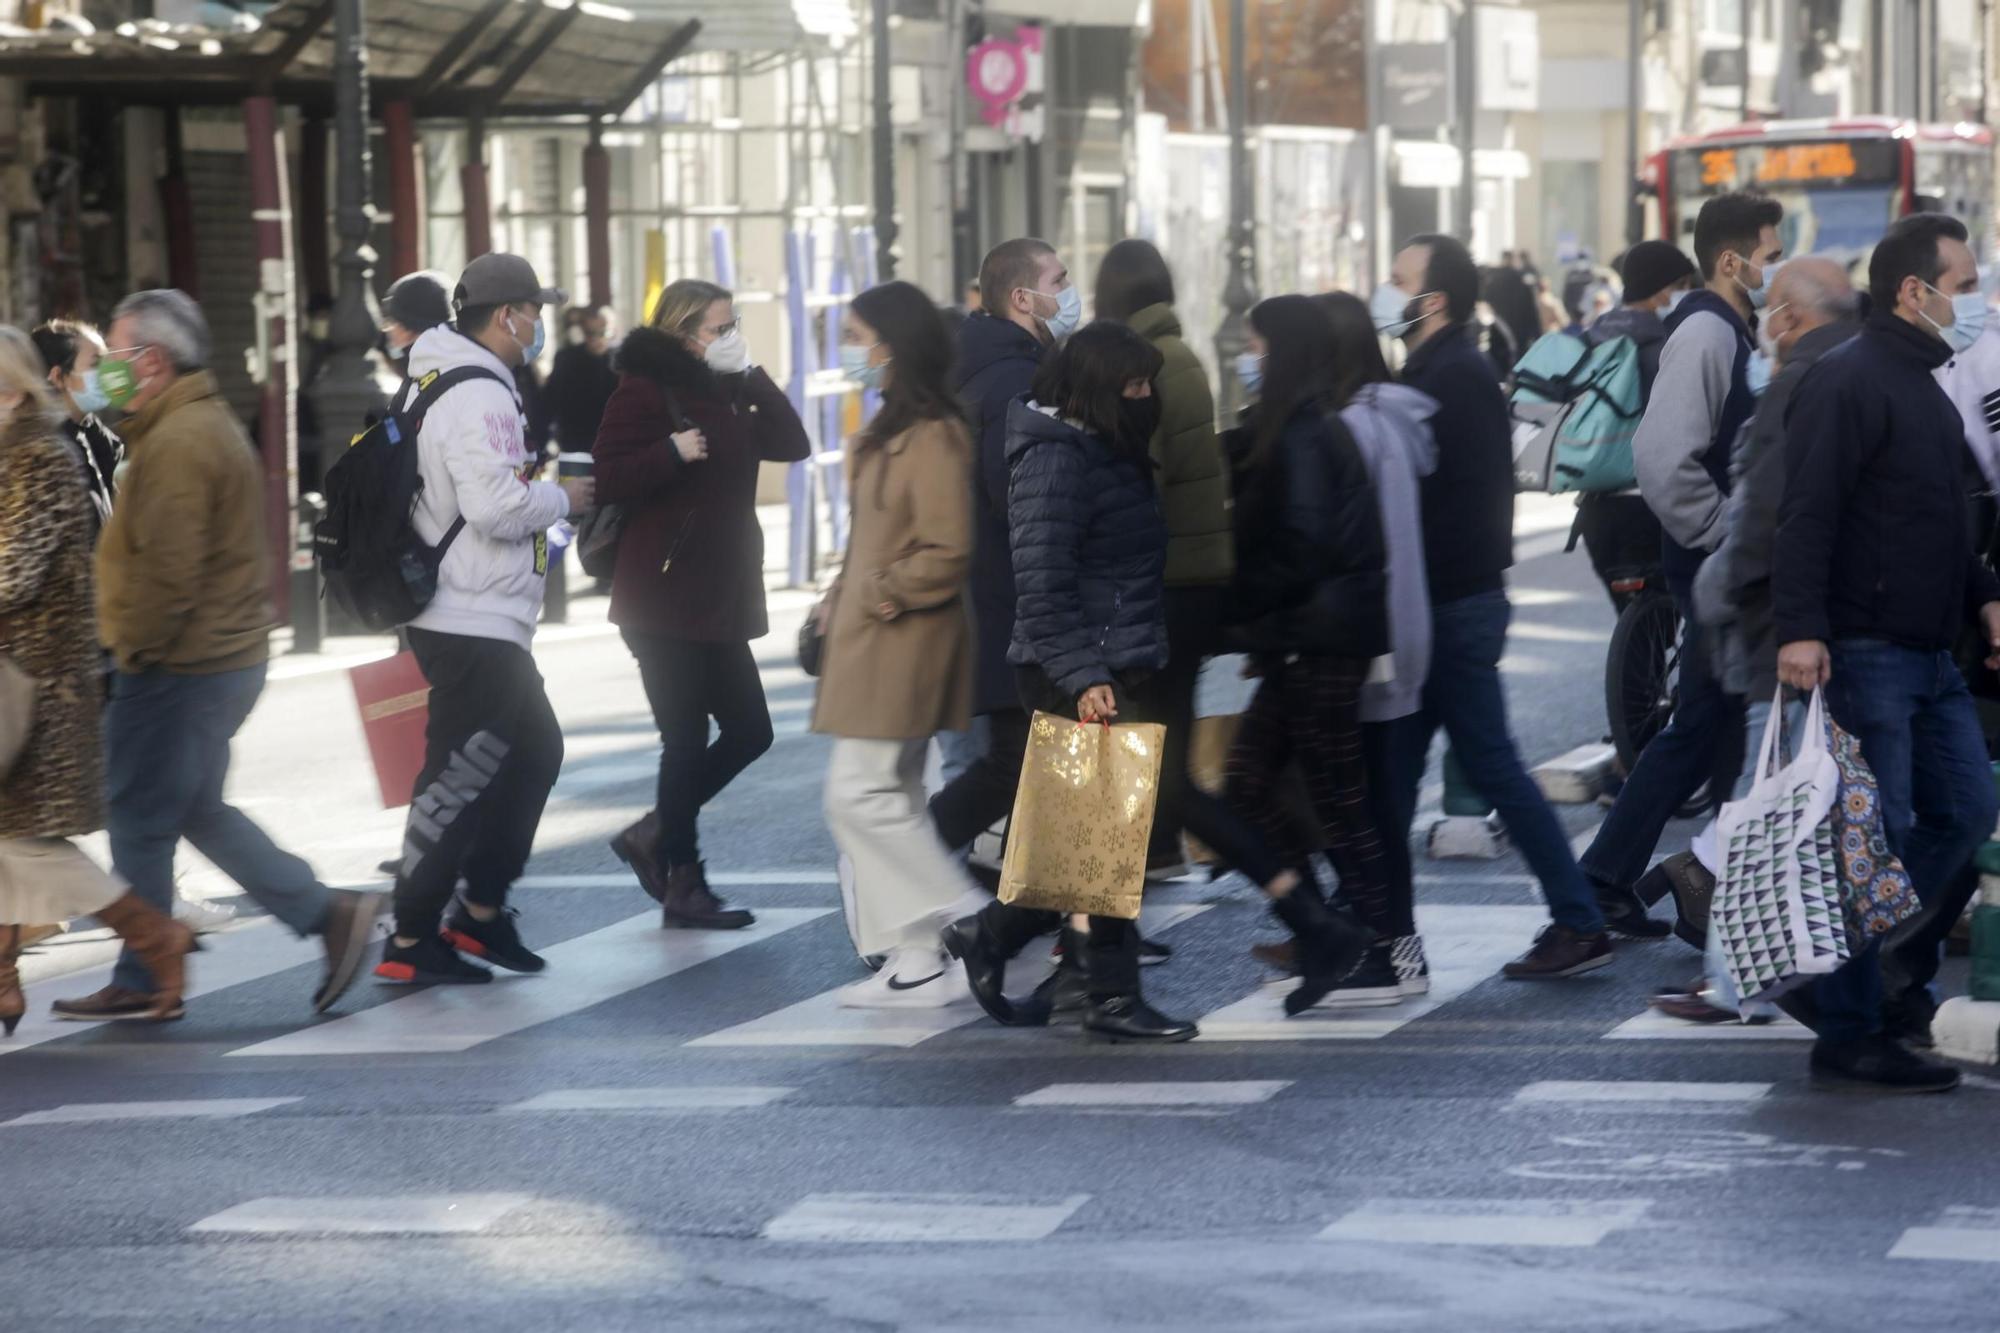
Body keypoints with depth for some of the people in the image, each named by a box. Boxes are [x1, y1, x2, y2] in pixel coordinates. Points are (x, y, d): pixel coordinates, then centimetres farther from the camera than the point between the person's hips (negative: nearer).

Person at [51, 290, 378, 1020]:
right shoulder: (211, 424, 16)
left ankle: (140, 981, 7)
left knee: (139, 817, -1)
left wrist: (134, 649, -16)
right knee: (198, 810, 17)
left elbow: (166, 568, -25)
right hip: (230, 655, 11)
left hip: (178, 667, -11)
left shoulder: (176, 443, -18)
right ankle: (327, 913, 11)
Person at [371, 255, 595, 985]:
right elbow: (495, 506, -26)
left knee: (534, 748, 20)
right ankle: (410, 944, -1)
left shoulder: (447, 385, 15)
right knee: (459, 776, -5)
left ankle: (480, 908, 26)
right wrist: (559, 498, -9)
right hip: (471, 623, -11)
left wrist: (528, 483, 12)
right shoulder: (479, 397, -18)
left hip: (484, 620, 11)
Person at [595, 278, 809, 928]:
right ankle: (683, 885, 7)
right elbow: (608, 478, -17)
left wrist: (753, 377, 0)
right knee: (687, 741, -3)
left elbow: (791, 445, 7)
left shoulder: (723, 394, 15)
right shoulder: (645, 391, -9)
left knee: (748, 730, 10)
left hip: (720, 600, 8)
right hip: (664, 600, -8)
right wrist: (674, 453, -26)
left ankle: (653, 837, 24)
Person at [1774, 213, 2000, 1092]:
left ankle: (1886, 965, 23)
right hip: (1863, 654, -10)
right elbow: (1806, 516, -20)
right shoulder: (1848, 383, -13)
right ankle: (1847, 1036, -2)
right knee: (1874, 837, -7)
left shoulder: (1925, 389, 18)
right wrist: (1799, 628, -28)